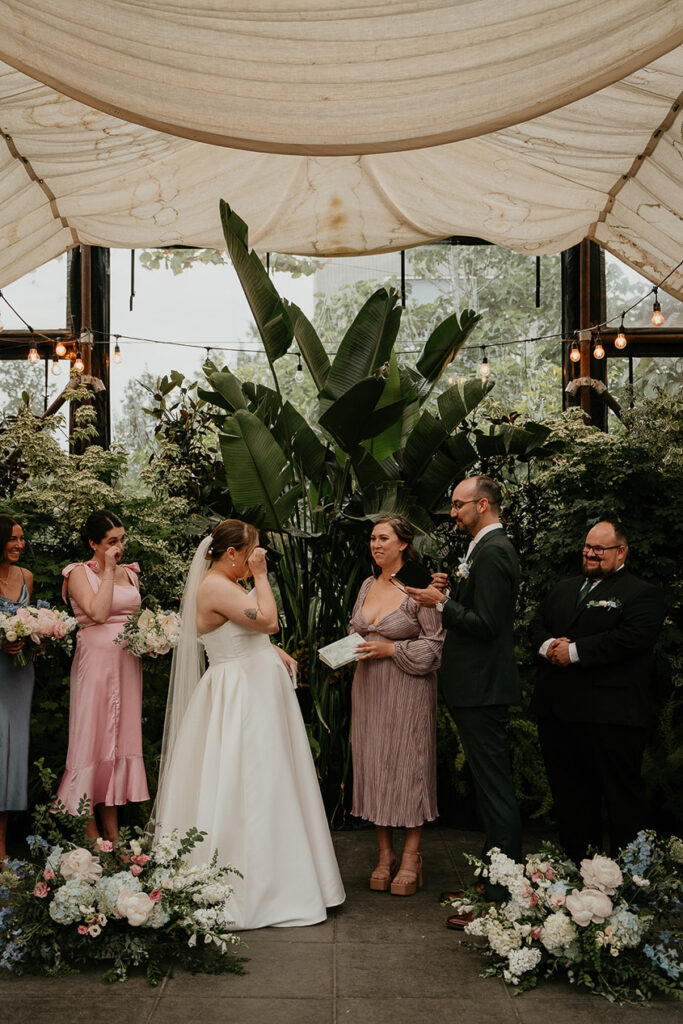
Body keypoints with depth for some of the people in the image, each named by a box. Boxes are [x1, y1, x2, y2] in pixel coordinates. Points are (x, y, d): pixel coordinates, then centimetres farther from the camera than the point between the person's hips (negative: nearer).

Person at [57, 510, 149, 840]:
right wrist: (108, 571, -13)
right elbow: (97, 612, -19)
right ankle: (91, 832, 5)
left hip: (128, 662, 6)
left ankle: (113, 831, 15)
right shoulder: (80, 573, -4)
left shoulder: (129, 572, 15)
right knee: (93, 736, -4)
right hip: (96, 661, -6)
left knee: (122, 736, 7)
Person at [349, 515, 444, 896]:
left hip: (408, 690, -6)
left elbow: (437, 644, -10)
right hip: (369, 687, 6)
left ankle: (411, 858, 11)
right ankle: (385, 854, 18)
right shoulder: (368, 585, 11)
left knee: (408, 766, -1)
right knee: (373, 766, 7)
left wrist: (391, 649, -15)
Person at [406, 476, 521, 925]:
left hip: (482, 688, -11)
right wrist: (451, 591, 6)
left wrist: (440, 603, -13)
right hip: (481, 685, 11)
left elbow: (484, 624, -23)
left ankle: (499, 900, 1)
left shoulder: (491, 553, -17)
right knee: (494, 787, 16)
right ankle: (498, 880, 27)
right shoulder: (493, 548, 16)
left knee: (495, 791, -5)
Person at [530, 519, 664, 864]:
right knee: (569, 795, 15)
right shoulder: (563, 589, 20)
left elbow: (632, 638, -19)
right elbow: (537, 625, 17)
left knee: (622, 797, -2)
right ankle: (577, 865, 28)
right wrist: (549, 645, -7)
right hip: (558, 712, 7)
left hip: (610, 715, -7)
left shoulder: (642, 593, -4)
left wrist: (574, 651, -18)